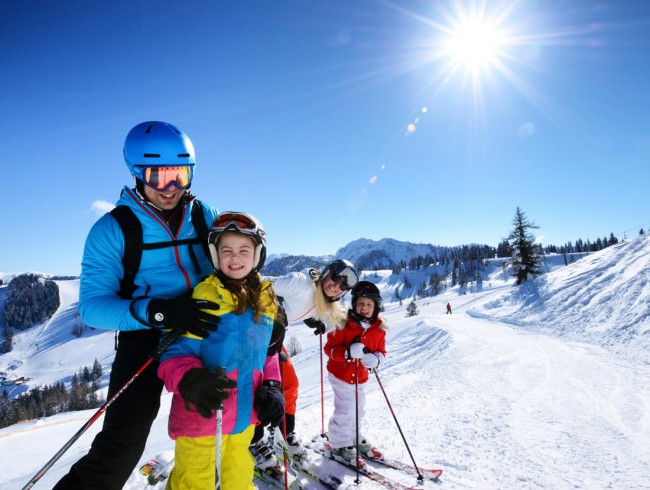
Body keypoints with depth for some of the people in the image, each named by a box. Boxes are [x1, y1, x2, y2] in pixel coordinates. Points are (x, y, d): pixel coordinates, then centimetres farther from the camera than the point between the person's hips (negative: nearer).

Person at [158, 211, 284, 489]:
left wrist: (272, 387, 0)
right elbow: (176, 351, -14)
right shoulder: (204, 296, -14)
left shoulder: (265, 300, 3)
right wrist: (190, 380, -32)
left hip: (244, 417, 6)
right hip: (201, 416, -5)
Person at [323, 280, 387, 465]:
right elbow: (329, 348, -19)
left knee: (358, 410, 20)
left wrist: (376, 359, -20)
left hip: (361, 377, 6)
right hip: (341, 375, -6)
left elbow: (381, 351, 3)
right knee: (346, 411, -5)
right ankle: (338, 444, 18)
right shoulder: (344, 325, -20)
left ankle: (355, 439, 43)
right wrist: (348, 352, -35)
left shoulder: (379, 328, -5)